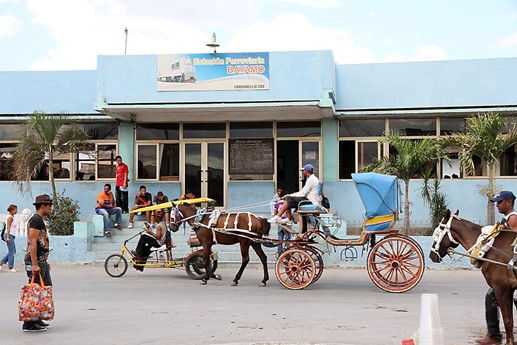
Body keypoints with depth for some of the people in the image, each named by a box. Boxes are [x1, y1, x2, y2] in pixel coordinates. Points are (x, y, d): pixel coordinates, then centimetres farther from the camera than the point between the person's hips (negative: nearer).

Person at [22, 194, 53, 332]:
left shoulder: (40, 220, 18)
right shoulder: (36, 220, -14)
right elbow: (32, 243, -21)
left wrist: (45, 262, 25)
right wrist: (34, 264, -25)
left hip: (41, 261, 11)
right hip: (35, 261, -11)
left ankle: (37, 319, 20)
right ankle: (29, 324, -4)